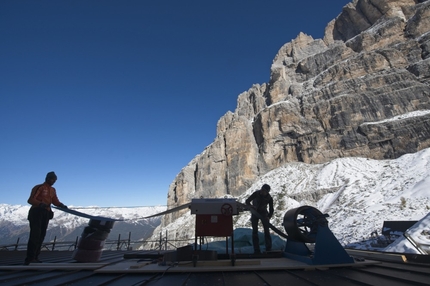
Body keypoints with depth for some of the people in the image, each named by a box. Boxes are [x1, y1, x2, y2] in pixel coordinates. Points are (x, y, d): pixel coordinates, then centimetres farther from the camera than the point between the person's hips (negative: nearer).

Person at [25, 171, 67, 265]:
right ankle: (29, 259, -5)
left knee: (41, 236, 9)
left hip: (46, 214, 7)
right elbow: (31, 200, -18)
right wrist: (40, 203, -35)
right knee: (35, 235, -11)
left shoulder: (53, 190, 15)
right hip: (36, 213, -7)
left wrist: (62, 205, -8)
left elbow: (55, 201, 10)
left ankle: (35, 257, 18)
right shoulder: (39, 187, -8)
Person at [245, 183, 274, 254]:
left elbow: (271, 210, -12)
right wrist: (251, 206, -38)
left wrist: (268, 217, -29)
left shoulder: (269, 198, -18)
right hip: (255, 213, 0)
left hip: (263, 213, 0)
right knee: (255, 231, -2)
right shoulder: (256, 193, -21)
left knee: (266, 230, -7)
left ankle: (268, 248, 4)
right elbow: (247, 201, -17)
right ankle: (256, 249, 5)